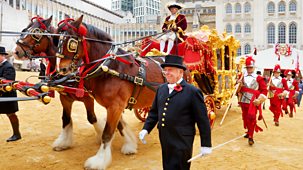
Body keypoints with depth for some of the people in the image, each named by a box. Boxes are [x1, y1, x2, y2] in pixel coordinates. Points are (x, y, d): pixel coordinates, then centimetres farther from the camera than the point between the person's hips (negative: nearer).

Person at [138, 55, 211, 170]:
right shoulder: (161, 89, 6)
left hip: (182, 143, -6)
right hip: (165, 141, 6)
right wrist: (146, 129, 1)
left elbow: (202, 120, -11)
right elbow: (154, 112, 14)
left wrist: (206, 144, -9)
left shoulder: (193, 92, -13)